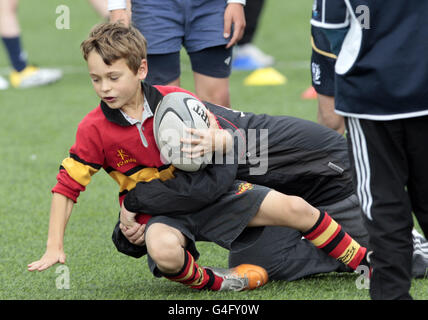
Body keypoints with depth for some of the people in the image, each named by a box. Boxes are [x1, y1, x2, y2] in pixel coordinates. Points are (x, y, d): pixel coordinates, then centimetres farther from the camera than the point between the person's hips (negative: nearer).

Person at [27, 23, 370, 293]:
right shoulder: (94, 129, -11)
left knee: (295, 208, -8)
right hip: (161, 213, -2)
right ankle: (211, 281, -12)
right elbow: (66, 185, -5)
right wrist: (55, 248, -11)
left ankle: (365, 264, 8)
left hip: (206, 192, 2)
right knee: (163, 250, -41)